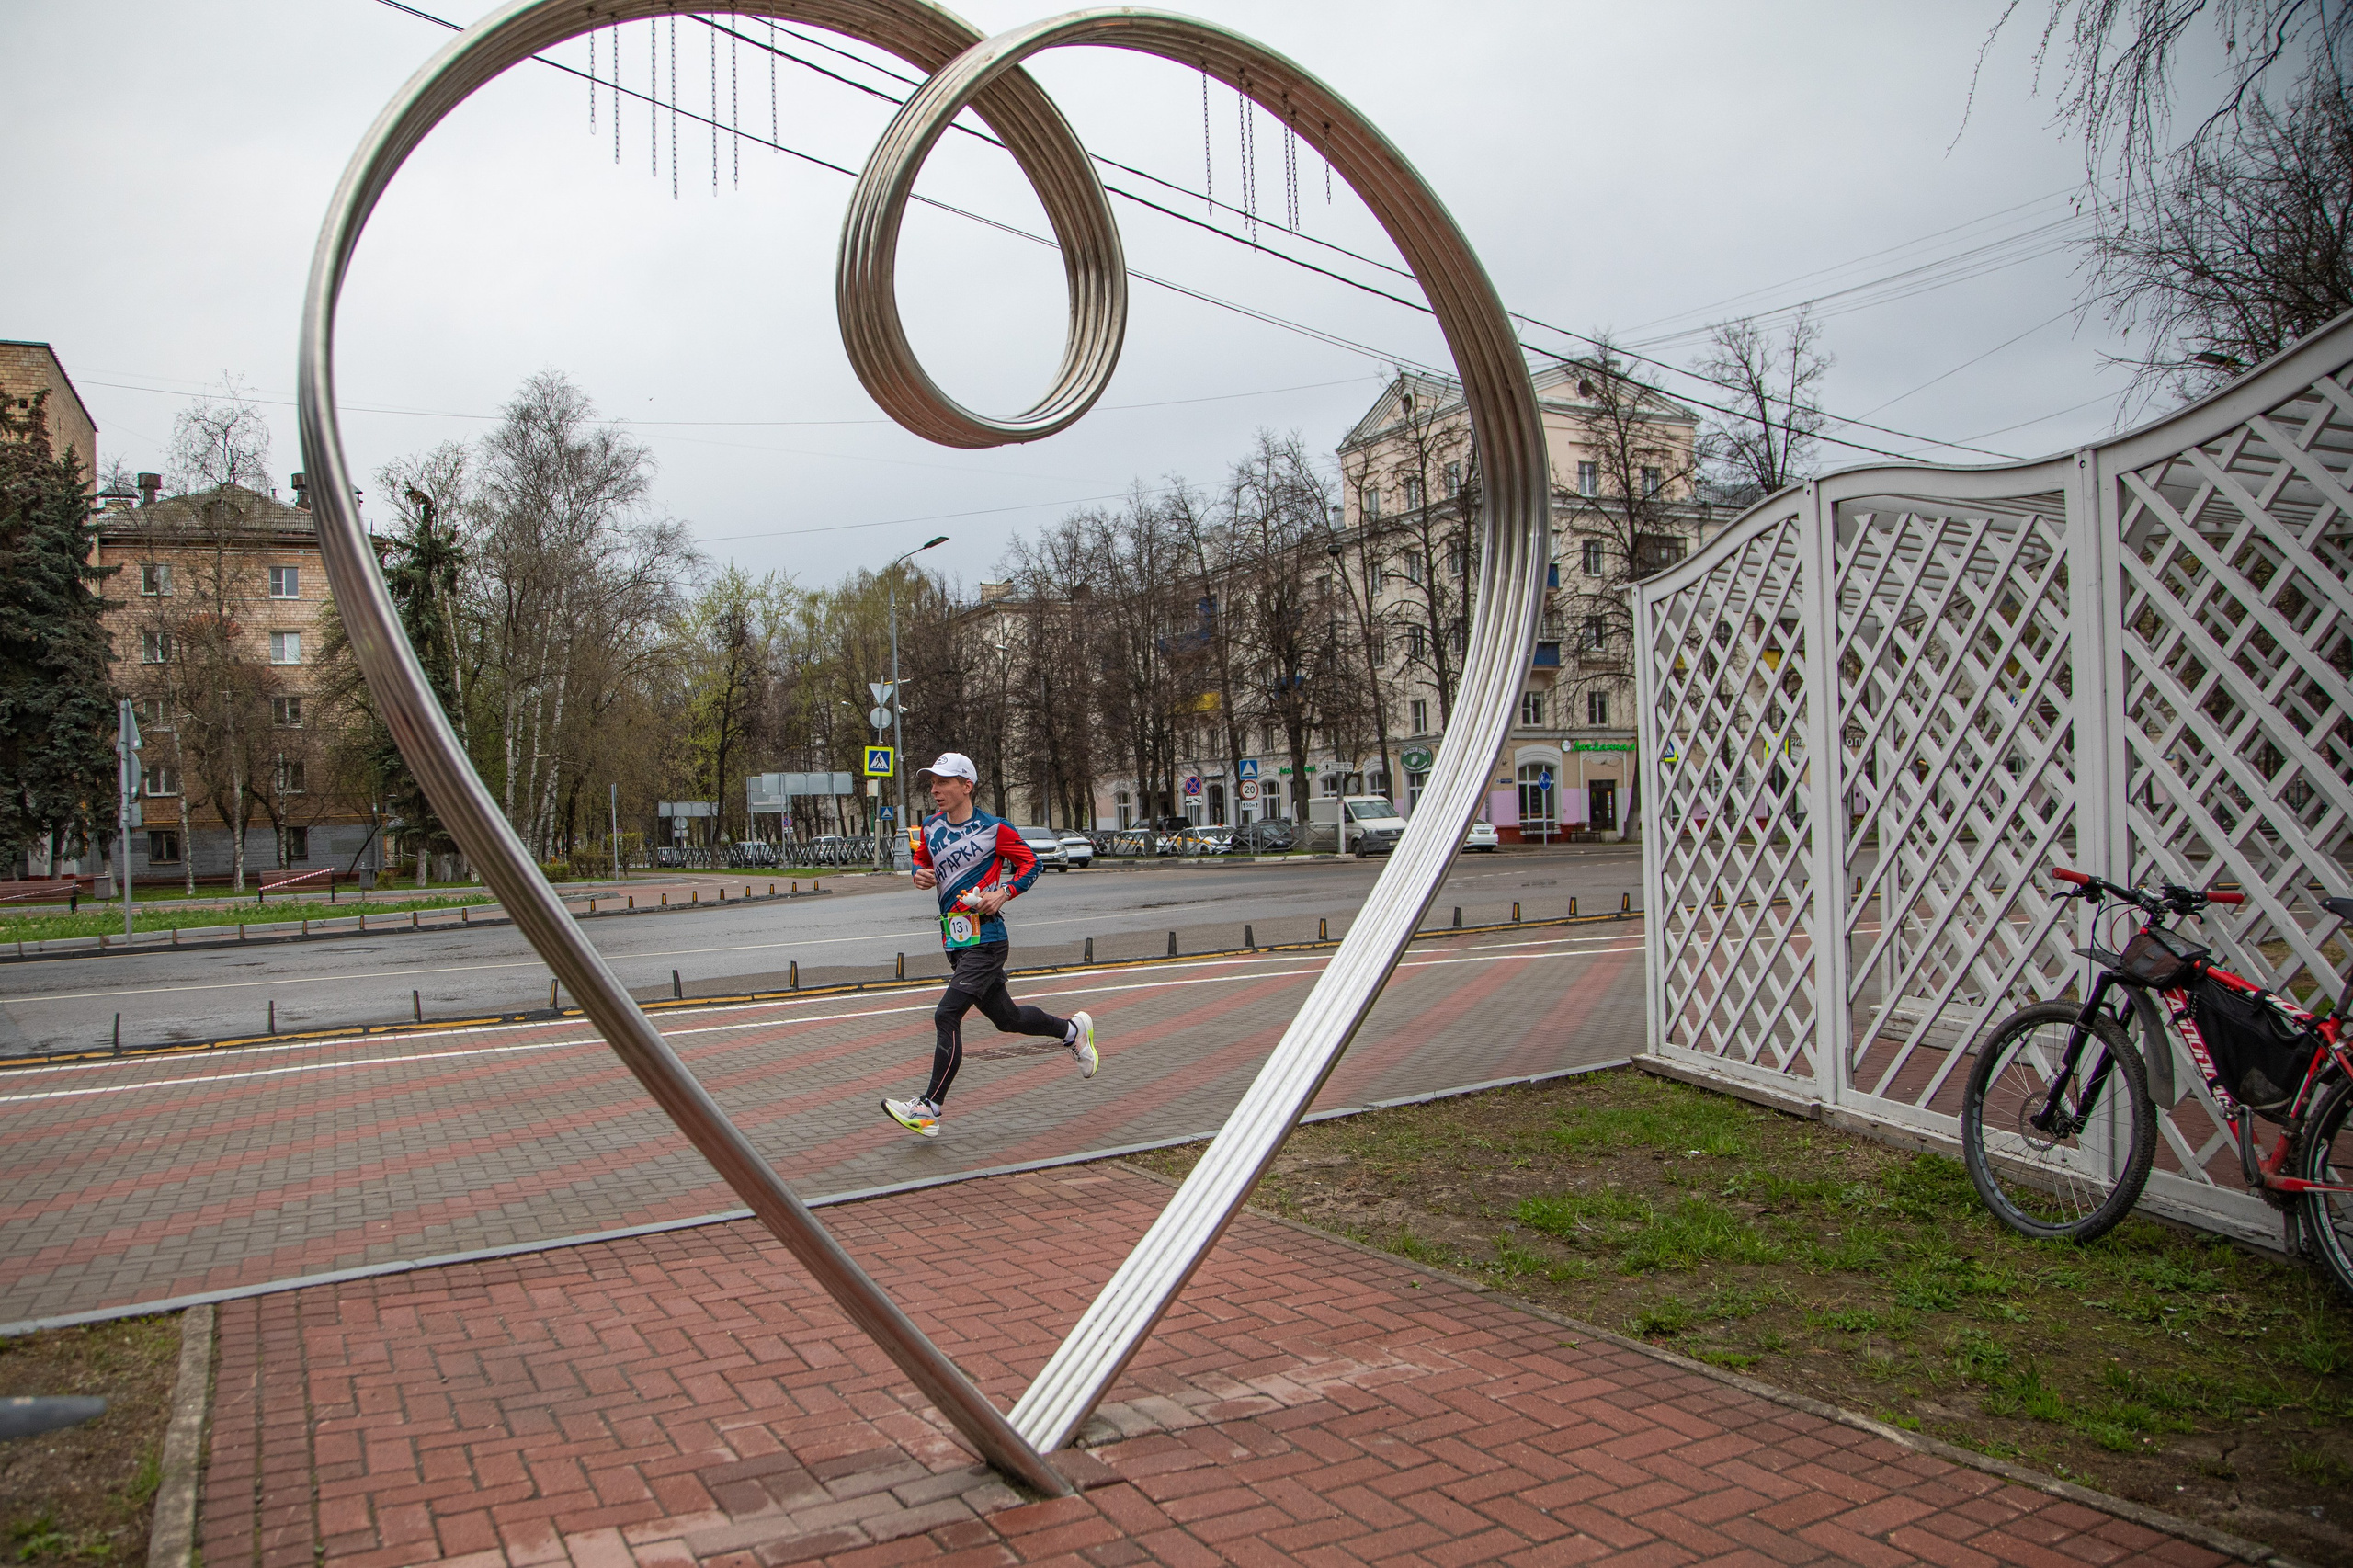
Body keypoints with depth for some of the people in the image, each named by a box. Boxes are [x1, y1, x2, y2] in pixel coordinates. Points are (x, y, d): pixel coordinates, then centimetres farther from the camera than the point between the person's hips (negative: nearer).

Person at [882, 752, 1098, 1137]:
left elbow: (1030, 863, -1)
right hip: (955, 941, 7)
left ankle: (928, 1109, -9)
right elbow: (921, 859, 24)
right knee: (1006, 1018, 16)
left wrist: (1003, 893, -16)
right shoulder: (931, 830, 8)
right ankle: (1072, 1030, 39)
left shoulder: (993, 829, -10)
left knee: (946, 1016, -14)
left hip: (985, 939, -7)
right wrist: (919, 874, 1)